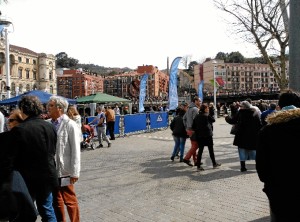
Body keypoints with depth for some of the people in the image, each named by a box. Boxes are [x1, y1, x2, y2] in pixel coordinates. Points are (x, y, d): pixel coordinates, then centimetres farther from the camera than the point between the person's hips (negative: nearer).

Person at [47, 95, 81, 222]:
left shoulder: (70, 125, -13)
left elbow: (75, 150, -13)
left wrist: (75, 173, -13)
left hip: (64, 171, -5)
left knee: (70, 201, 9)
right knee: (56, 201, 20)